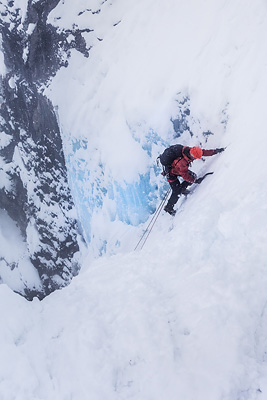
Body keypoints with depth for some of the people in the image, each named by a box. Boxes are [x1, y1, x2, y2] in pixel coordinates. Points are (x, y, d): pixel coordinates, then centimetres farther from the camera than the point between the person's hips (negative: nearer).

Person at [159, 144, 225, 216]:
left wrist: (216, 151, -10)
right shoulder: (182, 163, -42)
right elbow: (185, 176, -30)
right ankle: (168, 208, 16)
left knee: (193, 176, 2)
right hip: (171, 173, -8)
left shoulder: (190, 150, -22)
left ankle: (182, 189, 25)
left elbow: (204, 152, -10)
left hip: (179, 169, 8)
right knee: (177, 192, -6)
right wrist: (195, 180, -25)